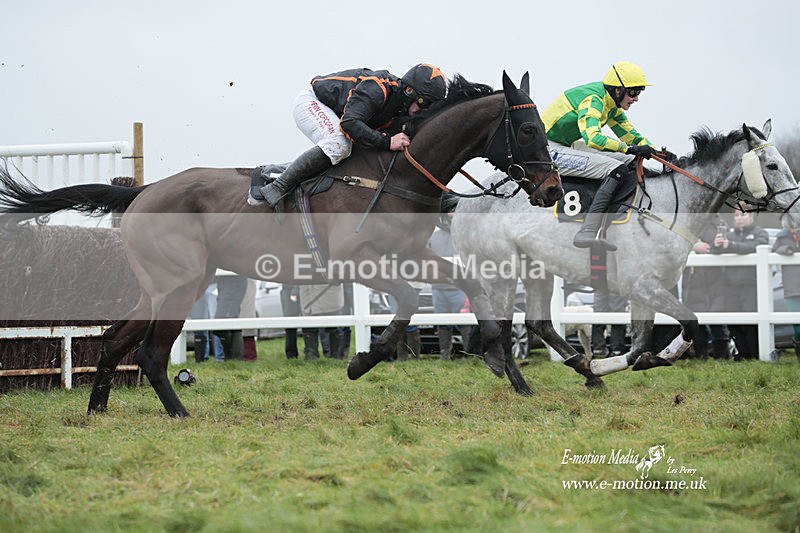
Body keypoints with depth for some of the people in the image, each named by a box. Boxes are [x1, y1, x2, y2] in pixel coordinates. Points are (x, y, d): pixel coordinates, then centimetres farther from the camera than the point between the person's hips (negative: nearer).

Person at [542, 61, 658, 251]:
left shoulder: (612, 103, 9)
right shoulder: (593, 100, -22)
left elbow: (629, 134, 18)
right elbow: (592, 138, -37)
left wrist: (656, 152, 3)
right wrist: (629, 148, -34)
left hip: (567, 146, 11)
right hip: (548, 150, -11)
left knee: (631, 161, 7)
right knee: (617, 169, -24)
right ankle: (588, 233, -36)